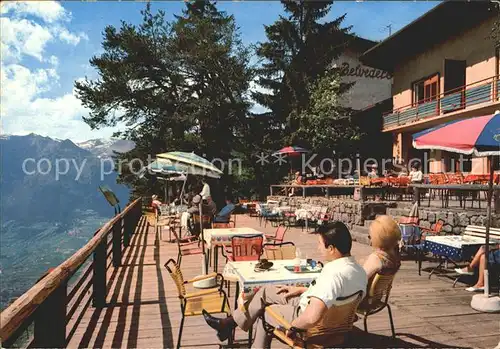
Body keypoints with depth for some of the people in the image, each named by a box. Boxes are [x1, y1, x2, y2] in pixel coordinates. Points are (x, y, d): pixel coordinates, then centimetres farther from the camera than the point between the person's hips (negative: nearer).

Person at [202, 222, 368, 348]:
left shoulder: (334, 274, -36)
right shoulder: (359, 269, -6)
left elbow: (311, 318, -44)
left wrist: (293, 326, -24)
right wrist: (301, 290, 13)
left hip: (312, 326, -8)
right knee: (266, 291, 16)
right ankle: (230, 322, 29)